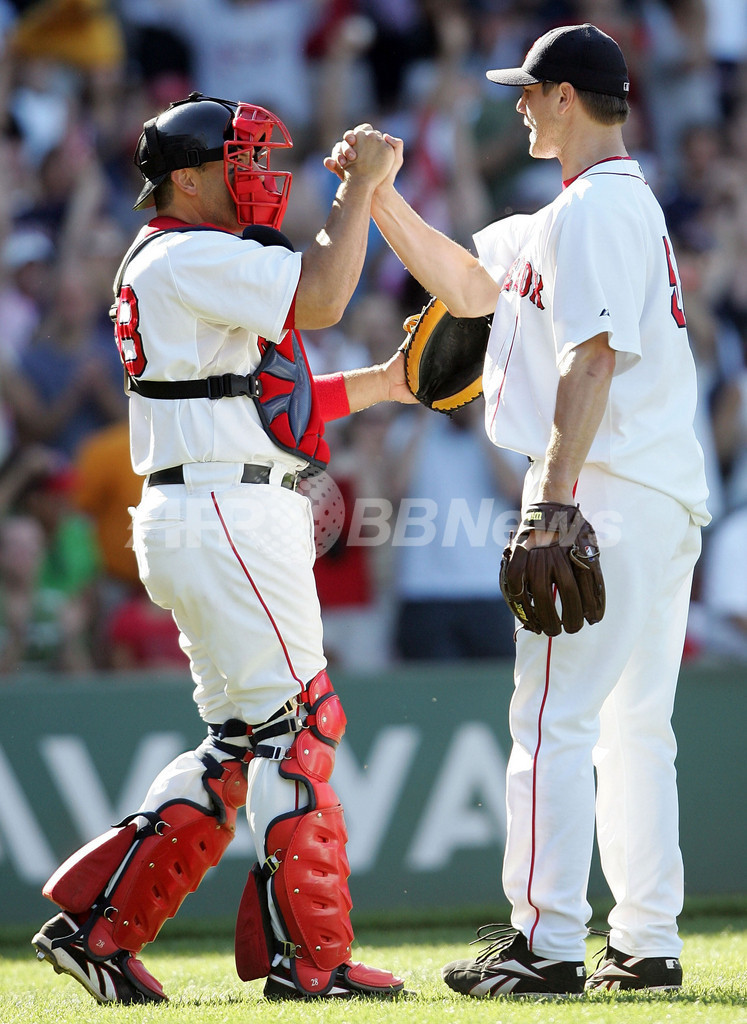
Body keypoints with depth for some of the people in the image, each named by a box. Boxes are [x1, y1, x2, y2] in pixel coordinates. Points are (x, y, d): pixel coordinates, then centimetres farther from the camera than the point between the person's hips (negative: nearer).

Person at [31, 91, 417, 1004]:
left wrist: (382, 384, 18)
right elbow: (320, 301, -20)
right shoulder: (192, 257, -9)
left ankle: (94, 921, 9)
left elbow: (258, 400, 24)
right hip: (227, 513, -11)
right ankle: (308, 956, -5)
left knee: (243, 743, 11)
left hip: (232, 522, 11)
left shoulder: (195, 267, 24)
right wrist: (361, 186, -10)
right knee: (294, 725, -8)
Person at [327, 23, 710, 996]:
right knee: (636, 727, 11)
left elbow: (593, 362, -21)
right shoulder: (588, 213, 21)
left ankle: (548, 941, -11)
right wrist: (381, 194, 18)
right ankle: (647, 943, 12)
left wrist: (552, 506, -26)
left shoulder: (595, 210, -11)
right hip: (667, 503, 10)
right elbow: (467, 286, 27)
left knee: (553, 721, -9)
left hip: (603, 489, -10)